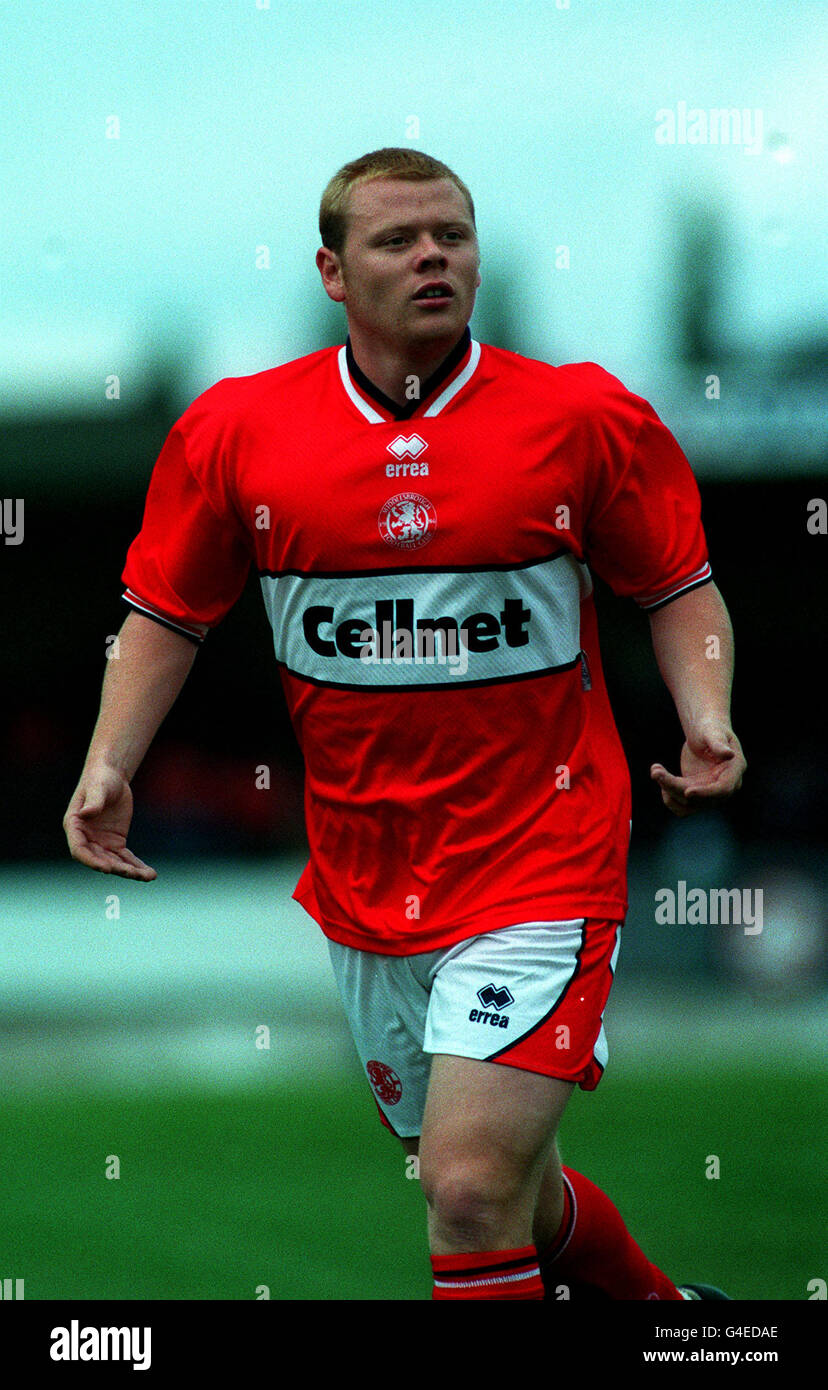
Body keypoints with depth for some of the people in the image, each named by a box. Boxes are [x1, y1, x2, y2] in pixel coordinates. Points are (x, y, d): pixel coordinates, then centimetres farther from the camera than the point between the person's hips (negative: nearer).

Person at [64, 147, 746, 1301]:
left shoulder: (587, 417, -6)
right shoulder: (233, 430, -1)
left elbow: (681, 588, 4)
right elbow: (168, 614, 10)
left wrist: (706, 721, -13)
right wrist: (109, 765, -3)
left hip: (540, 858, -4)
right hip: (360, 881, 4)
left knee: (475, 1189, -18)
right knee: (501, 1185, 18)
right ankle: (649, 1297, 45)